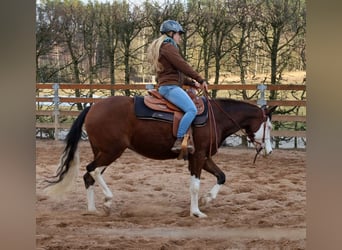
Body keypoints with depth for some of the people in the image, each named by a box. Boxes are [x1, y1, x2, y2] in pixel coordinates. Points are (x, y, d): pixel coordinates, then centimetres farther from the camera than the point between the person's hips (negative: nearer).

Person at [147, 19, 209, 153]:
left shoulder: (164, 47, 26)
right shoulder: (168, 47, -7)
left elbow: (178, 73, 27)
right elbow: (183, 66, -14)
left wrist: (193, 83, 17)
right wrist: (201, 80, -7)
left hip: (166, 86, 11)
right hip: (169, 86, -11)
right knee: (191, 109, -26)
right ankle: (178, 142, -32)